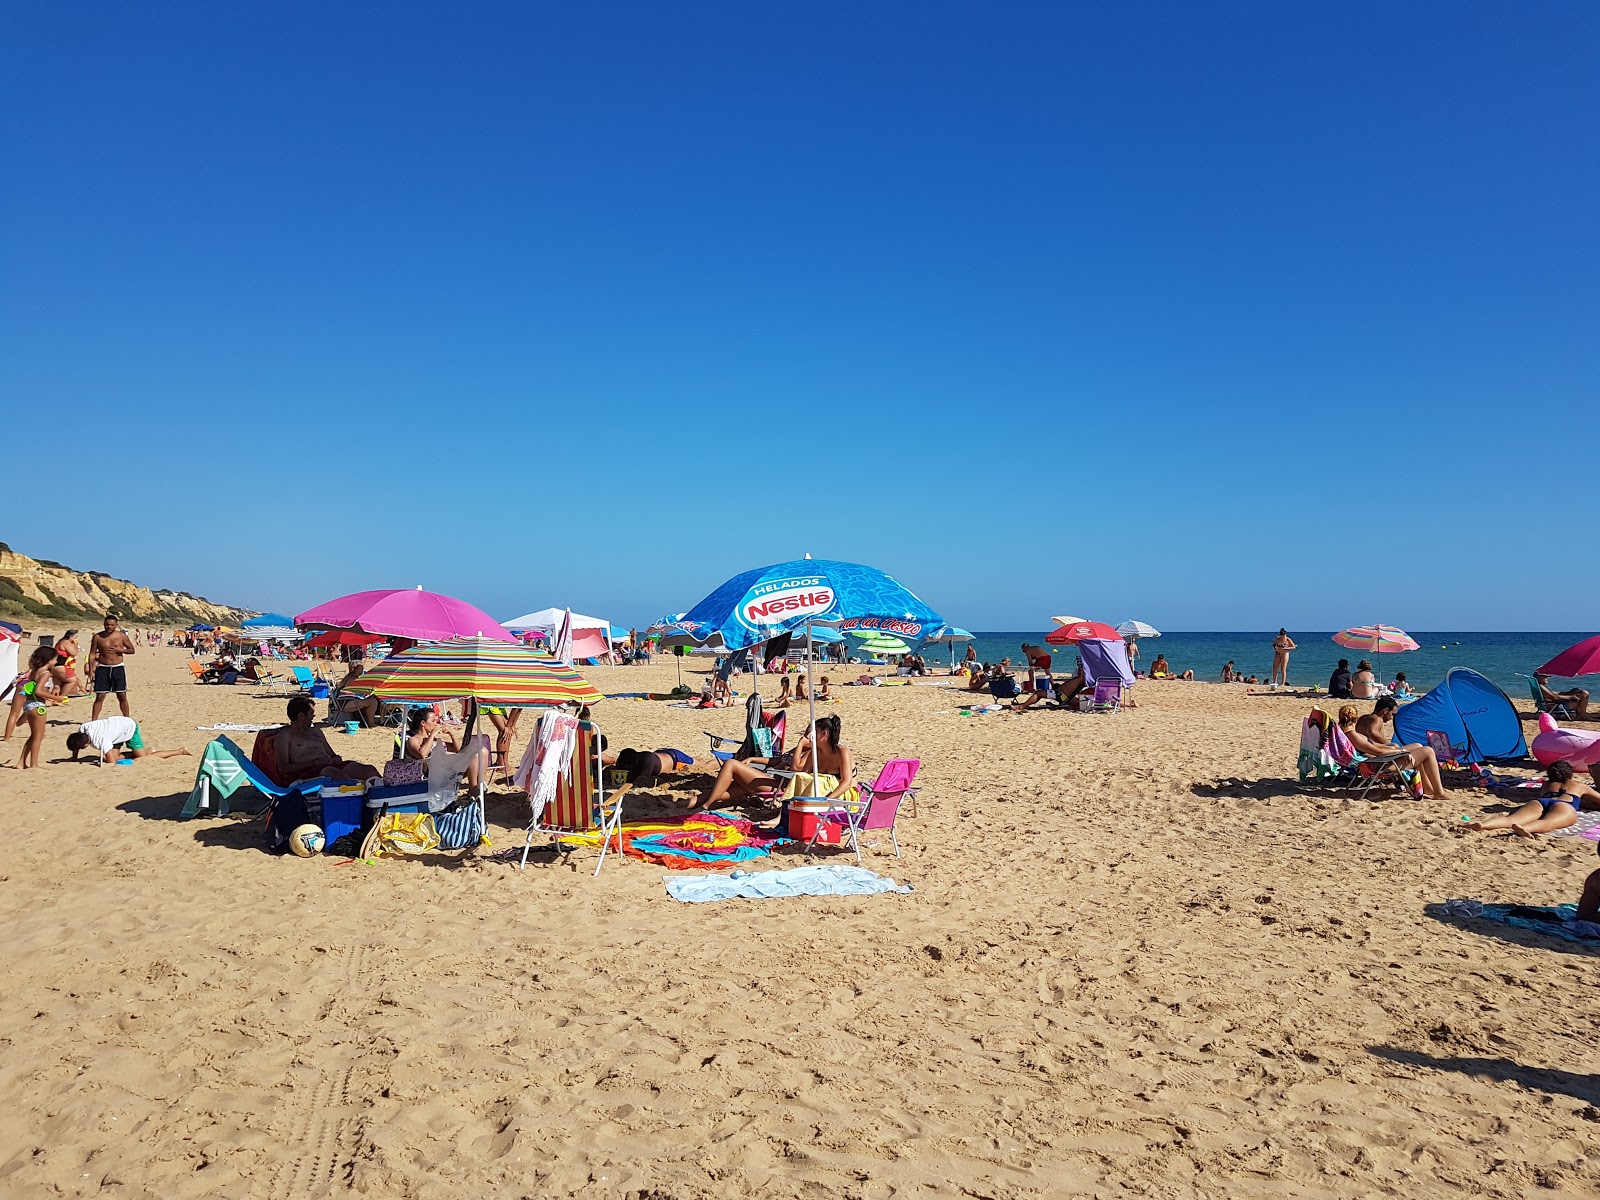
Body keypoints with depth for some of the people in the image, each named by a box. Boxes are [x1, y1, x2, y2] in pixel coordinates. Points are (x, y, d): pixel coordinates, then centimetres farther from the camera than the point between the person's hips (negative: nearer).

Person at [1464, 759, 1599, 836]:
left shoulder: (1547, 784, 44)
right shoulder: (1580, 786, 37)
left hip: (1538, 802, 3)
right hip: (1565, 805, -2)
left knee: (1511, 819, -26)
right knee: (1547, 823, -35)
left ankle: (1482, 824, -56)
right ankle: (1525, 828, -70)